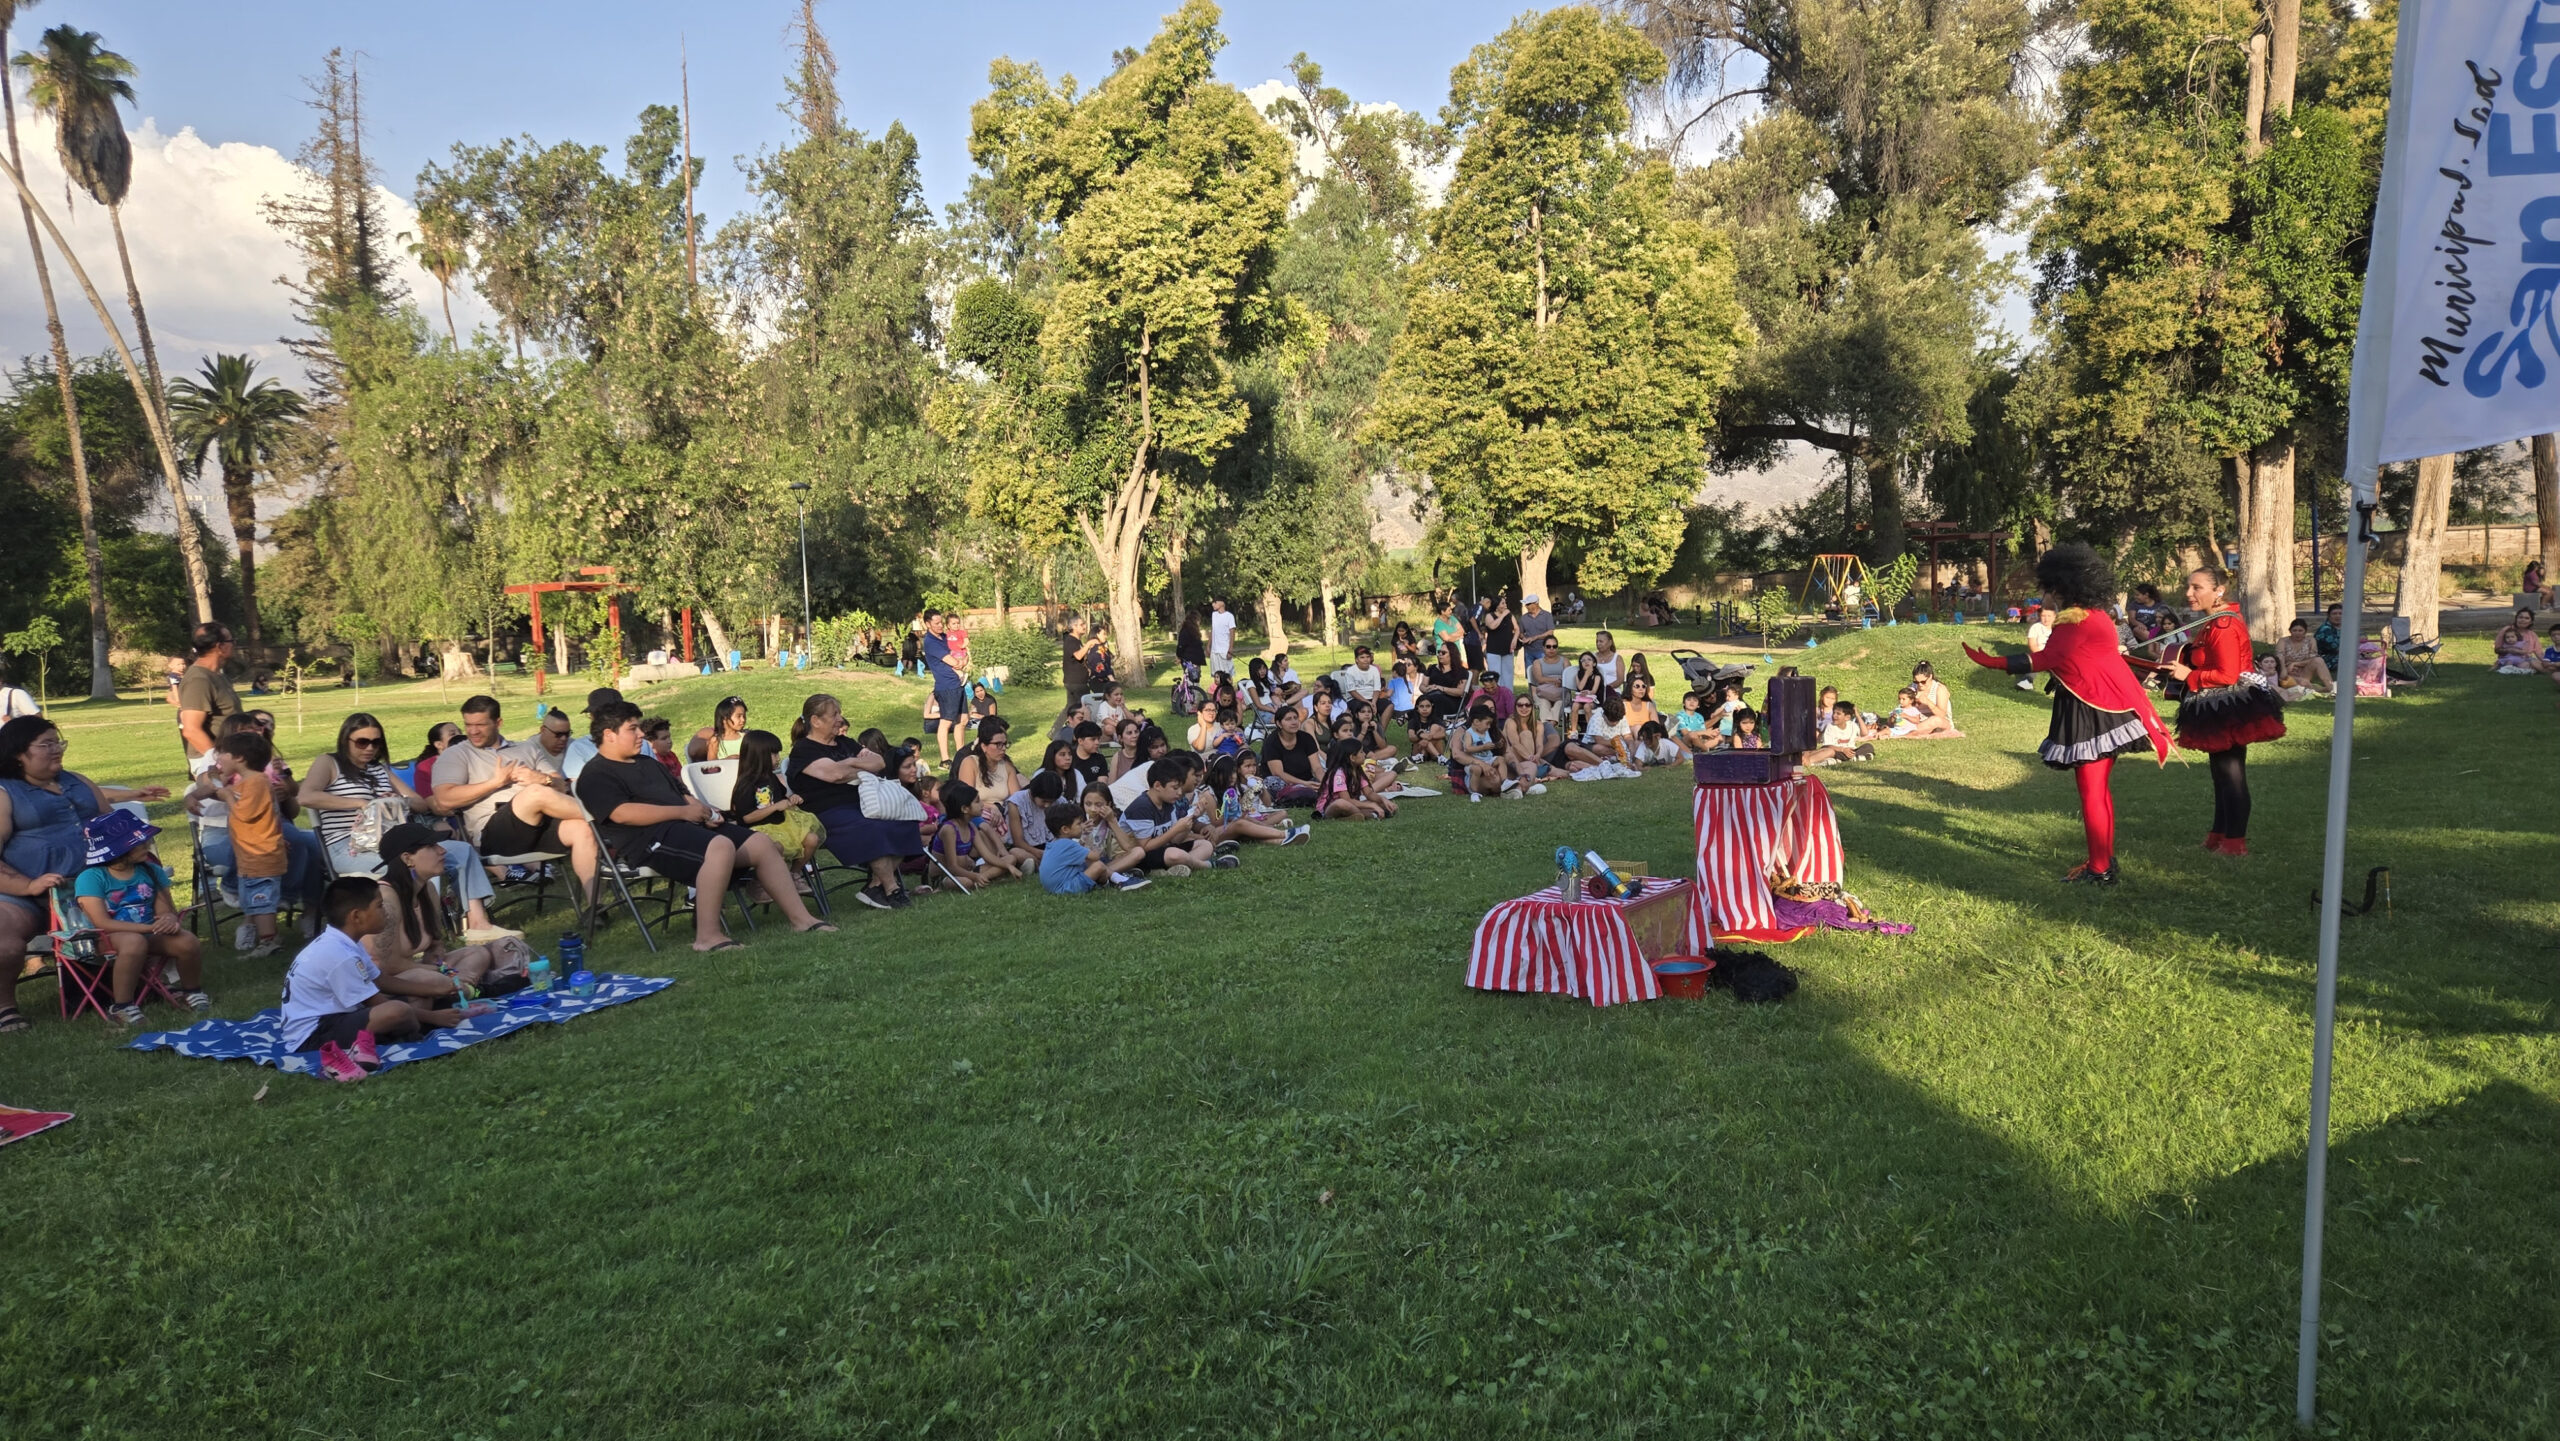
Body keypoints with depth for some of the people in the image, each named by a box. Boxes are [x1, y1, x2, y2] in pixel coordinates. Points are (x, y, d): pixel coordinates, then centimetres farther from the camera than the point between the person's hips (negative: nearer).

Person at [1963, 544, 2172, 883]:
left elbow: (2042, 661, -19)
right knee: (2098, 788, 18)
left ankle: (2099, 870, 0)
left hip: (2090, 713, -10)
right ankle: (2104, 858, 26)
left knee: (2090, 791, -4)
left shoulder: (2073, 623, -18)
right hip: (2107, 708, 10)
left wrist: (1991, 662, -18)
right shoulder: (2097, 617, 12)